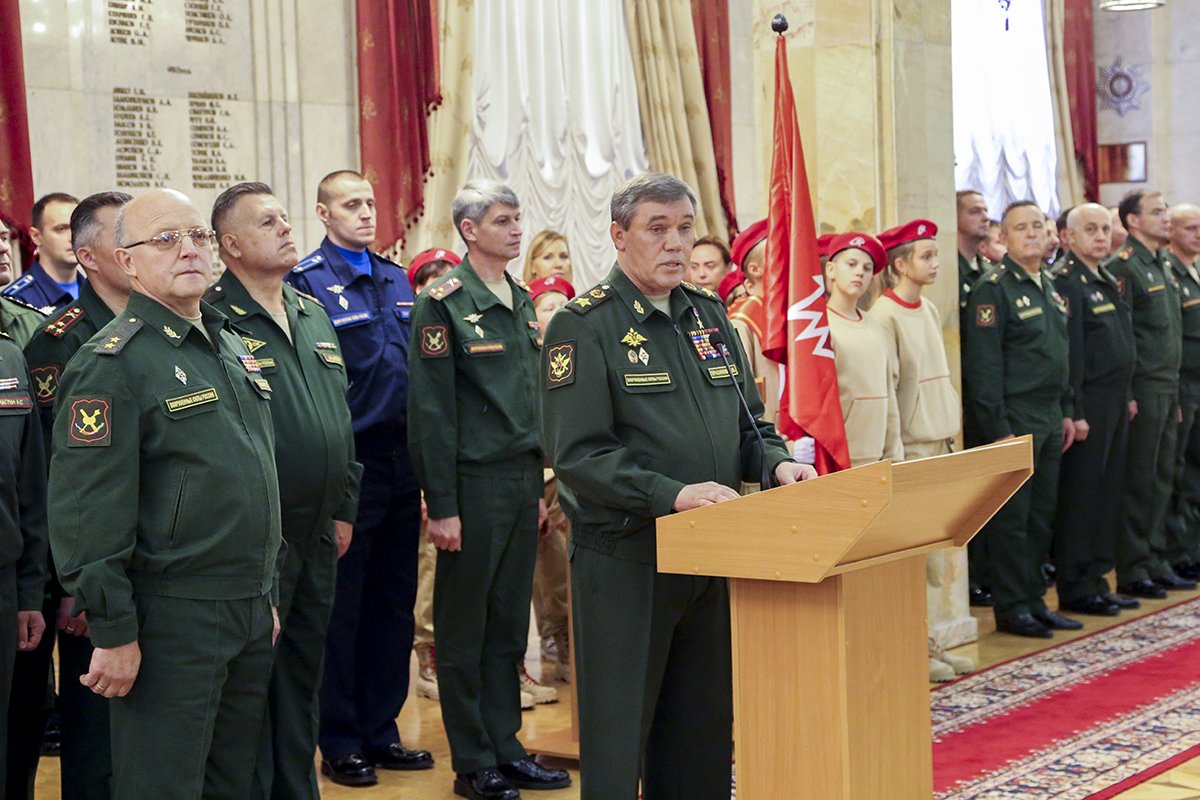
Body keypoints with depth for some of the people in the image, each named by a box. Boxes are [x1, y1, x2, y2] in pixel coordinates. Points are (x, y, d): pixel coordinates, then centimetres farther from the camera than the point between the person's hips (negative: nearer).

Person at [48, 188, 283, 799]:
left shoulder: (232, 347, 13)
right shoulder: (111, 363, -13)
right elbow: (88, 512, -17)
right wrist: (113, 632, -19)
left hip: (251, 613, 8)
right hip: (169, 621, -8)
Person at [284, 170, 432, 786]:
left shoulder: (397, 281, 13)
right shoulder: (306, 282, -8)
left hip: (401, 463, 6)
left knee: (394, 602, 12)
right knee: (341, 607, 3)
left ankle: (380, 730, 24)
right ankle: (340, 741, 14)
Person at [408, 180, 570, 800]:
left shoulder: (521, 302, 13)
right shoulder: (445, 303, -9)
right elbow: (431, 409, -12)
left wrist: (541, 486, 15)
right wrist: (441, 505, -15)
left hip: (523, 481, 7)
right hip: (473, 485, -7)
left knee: (510, 624, 12)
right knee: (464, 629, 4)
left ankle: (506, 747, 22)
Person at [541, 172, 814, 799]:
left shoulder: (709, 317, 11)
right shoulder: (584, 326, -9)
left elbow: (747, 421, 17)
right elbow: (578, 454, -17)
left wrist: (777, 461, -4)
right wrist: (672, 494, -25)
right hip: (623, 559, -6)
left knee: (704, 730, 14)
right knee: (620, 733, 3)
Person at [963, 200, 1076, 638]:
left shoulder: (1049, 287, 15)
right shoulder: (993, 289, -11)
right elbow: (984, 365, -16)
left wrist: (1066, 412, 17)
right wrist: (998, 429, -19)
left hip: (1050, 417, 8)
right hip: (1015, 418, -8)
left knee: (1042, 515, 12)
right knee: (1012, 516, -3)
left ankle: (1034, 599, 21)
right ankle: (1011, 608, 5)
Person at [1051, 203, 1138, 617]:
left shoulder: (1109, 281, 17)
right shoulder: (1065, 282, -12)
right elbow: (1068, 351, -18)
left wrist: (1127, 396, 18)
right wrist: (1075, 412, -20)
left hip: (1115, 406, 9)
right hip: (1088, 407, -9)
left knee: (1107, 493, 12)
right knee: (1079, 496, -3)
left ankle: (1096, 581, 20)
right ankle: (1076, 590, 3)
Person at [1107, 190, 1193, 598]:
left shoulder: (1161, 267, 17)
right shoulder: (1122, 266, -11)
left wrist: (1175, 393, 18)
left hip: (1167, 390, 9)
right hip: (1142, 391, -8)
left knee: (1161, 478, 12)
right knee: (1137, 482, -3)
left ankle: (1156, 562, 21)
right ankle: (1131, 572, 4)